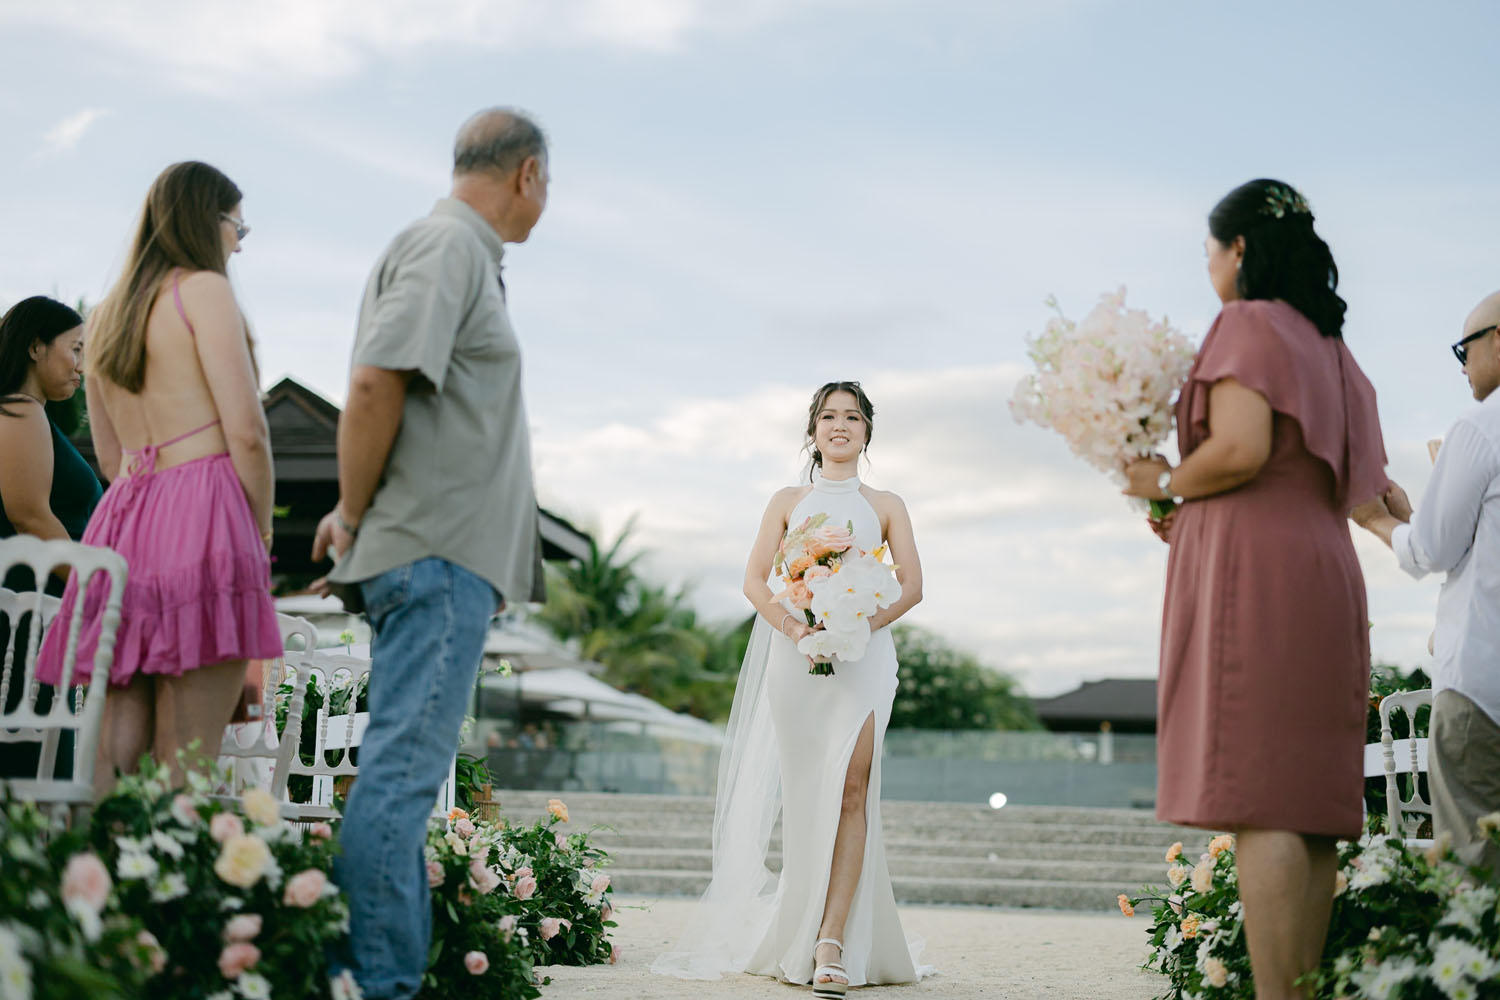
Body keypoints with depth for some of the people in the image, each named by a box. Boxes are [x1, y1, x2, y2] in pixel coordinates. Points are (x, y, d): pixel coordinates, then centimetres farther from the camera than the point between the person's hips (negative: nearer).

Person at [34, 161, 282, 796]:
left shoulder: (104, 315, 22)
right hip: (202, 513, -7)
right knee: (185, 767, -8)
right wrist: (261, 534, 1)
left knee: (112, 755, 4)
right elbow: (245, 432, -9)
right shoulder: (203, 289, -1)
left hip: (120, 524, 7)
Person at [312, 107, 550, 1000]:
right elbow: (375, 384, -20)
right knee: (404, 766, -10)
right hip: (438, 554, -10)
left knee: (410, 765, 11)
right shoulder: (447, 245, -9)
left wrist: (360, 513, 15)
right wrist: (355, 514, -11)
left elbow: (385, 391, 22)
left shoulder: (466, 254, 22)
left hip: (447, 558, 10)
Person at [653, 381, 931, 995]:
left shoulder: (885, 507, 14)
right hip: (796, 656, 1)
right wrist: (792, 625, -11)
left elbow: (911, 584, 7)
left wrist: (863, 622, -10)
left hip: (863, 653, -1)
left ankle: (831, 944, -18)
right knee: (804, 794, 1)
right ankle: (796, 941, 13)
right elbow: (755, 580, 7)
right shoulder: (788, 502, 15)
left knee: (851, 788, -15)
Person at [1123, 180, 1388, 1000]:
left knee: (1259, 800, -13)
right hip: (1324, 568, 9)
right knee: (1306, 805, 6)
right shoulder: (1327, 343, 23)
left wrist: (1166, 483, 0)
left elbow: (1240, 449, -18)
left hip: (1254, 567, -9)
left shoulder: (1248, 323, -3)